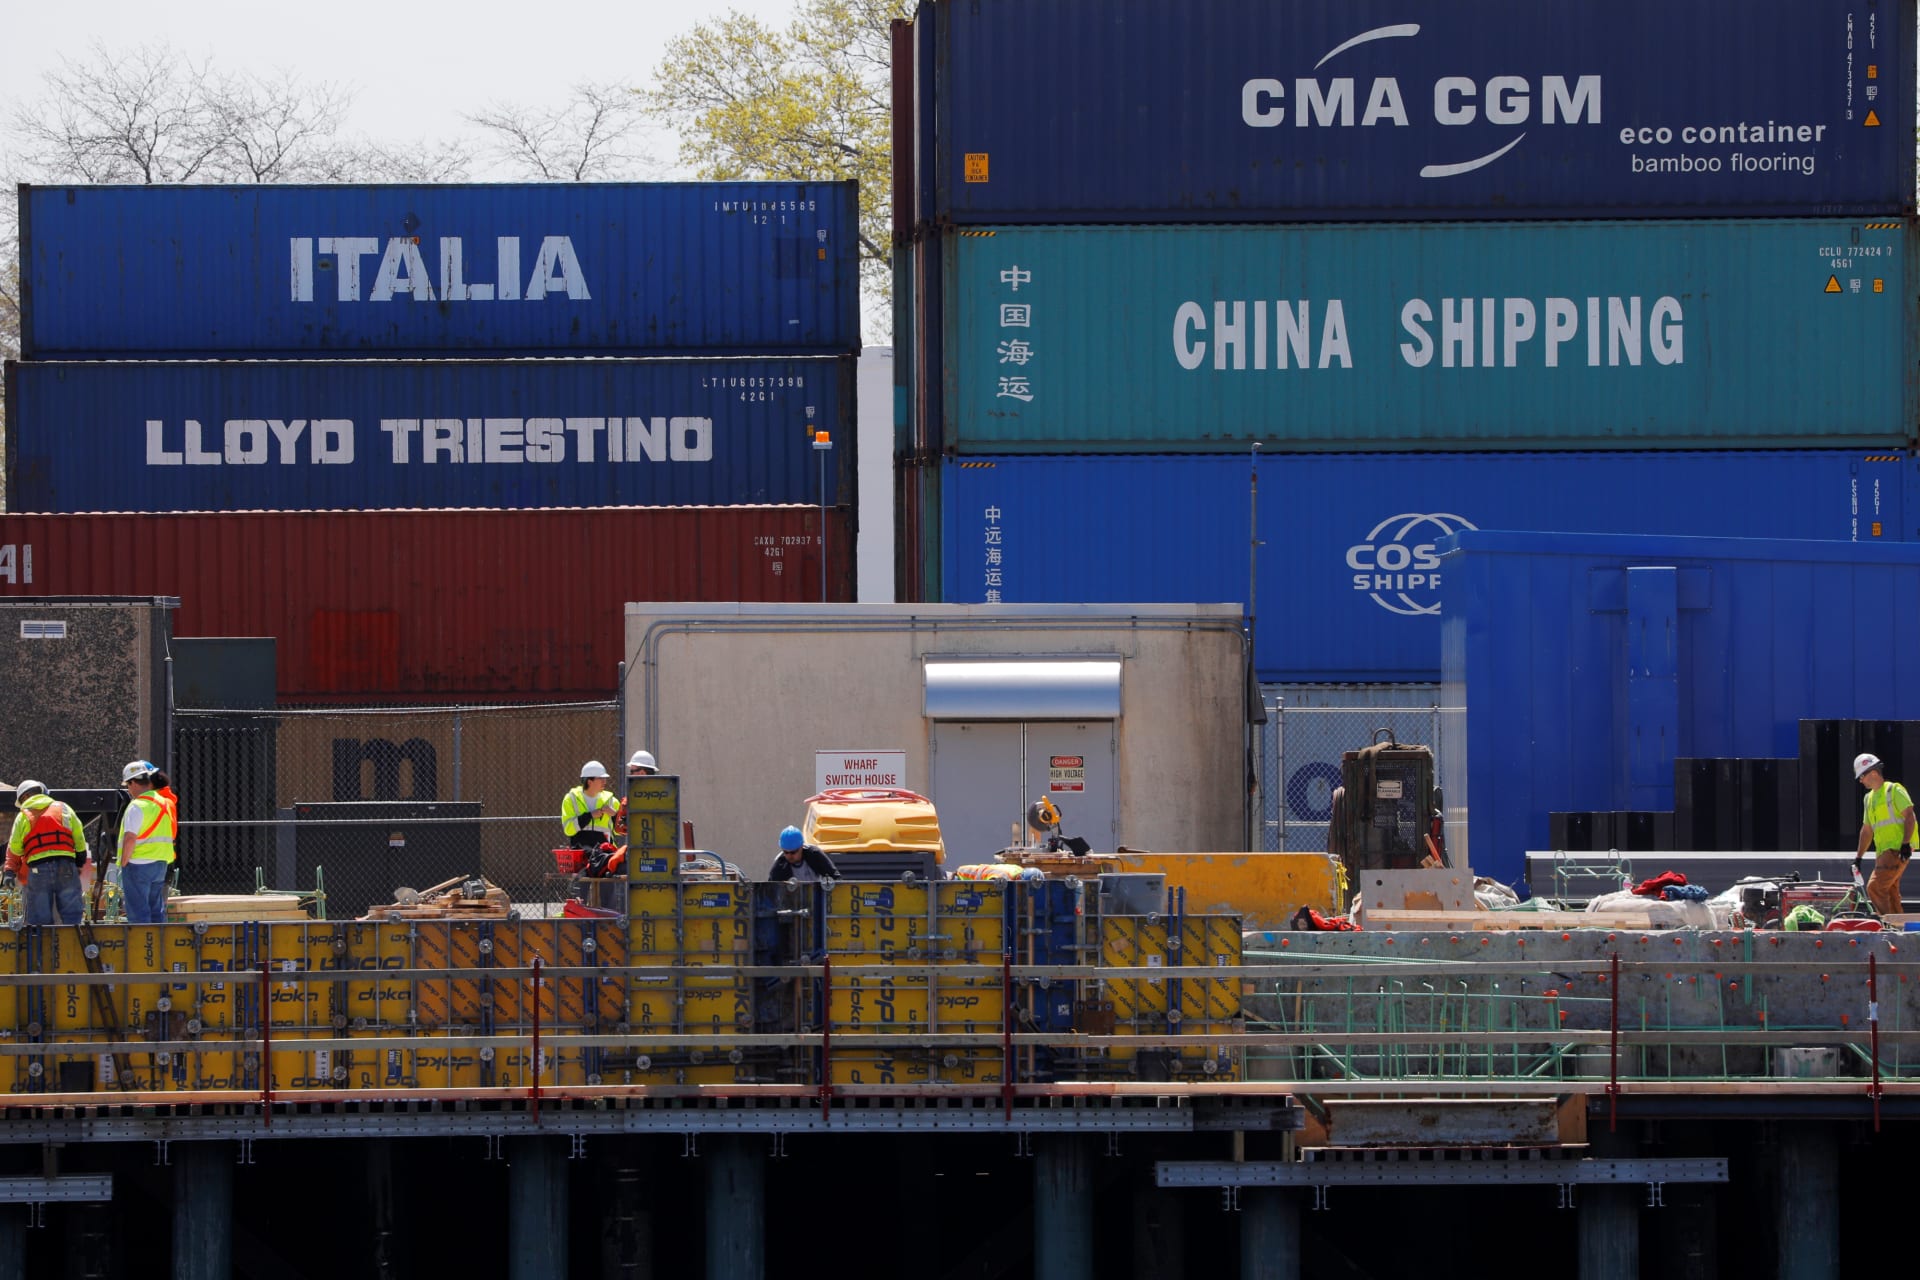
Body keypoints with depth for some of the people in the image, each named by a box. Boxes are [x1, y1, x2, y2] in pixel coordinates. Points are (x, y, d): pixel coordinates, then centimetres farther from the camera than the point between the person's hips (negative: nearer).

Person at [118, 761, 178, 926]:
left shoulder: (137, 807, -14)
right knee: (157, 911, 13)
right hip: (161, 863, 8)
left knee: (138, 913, -4)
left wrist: (123, 863, -12)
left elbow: (130, 838, -20)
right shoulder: (165, 802, 11)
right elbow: (171, 836, 17)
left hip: (138, 864, -8)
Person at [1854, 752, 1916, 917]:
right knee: (1891, 894, 6)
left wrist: (1905, 843, -21)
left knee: (1875, 888, -18)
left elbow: (1909, 816, -12)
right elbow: (1867, 830, 26)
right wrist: (1858, 857, 22)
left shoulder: (1894, 790, -5)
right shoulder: (1869, 798, 21)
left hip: (1897, 850, -9)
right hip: (1883, 852, 9)